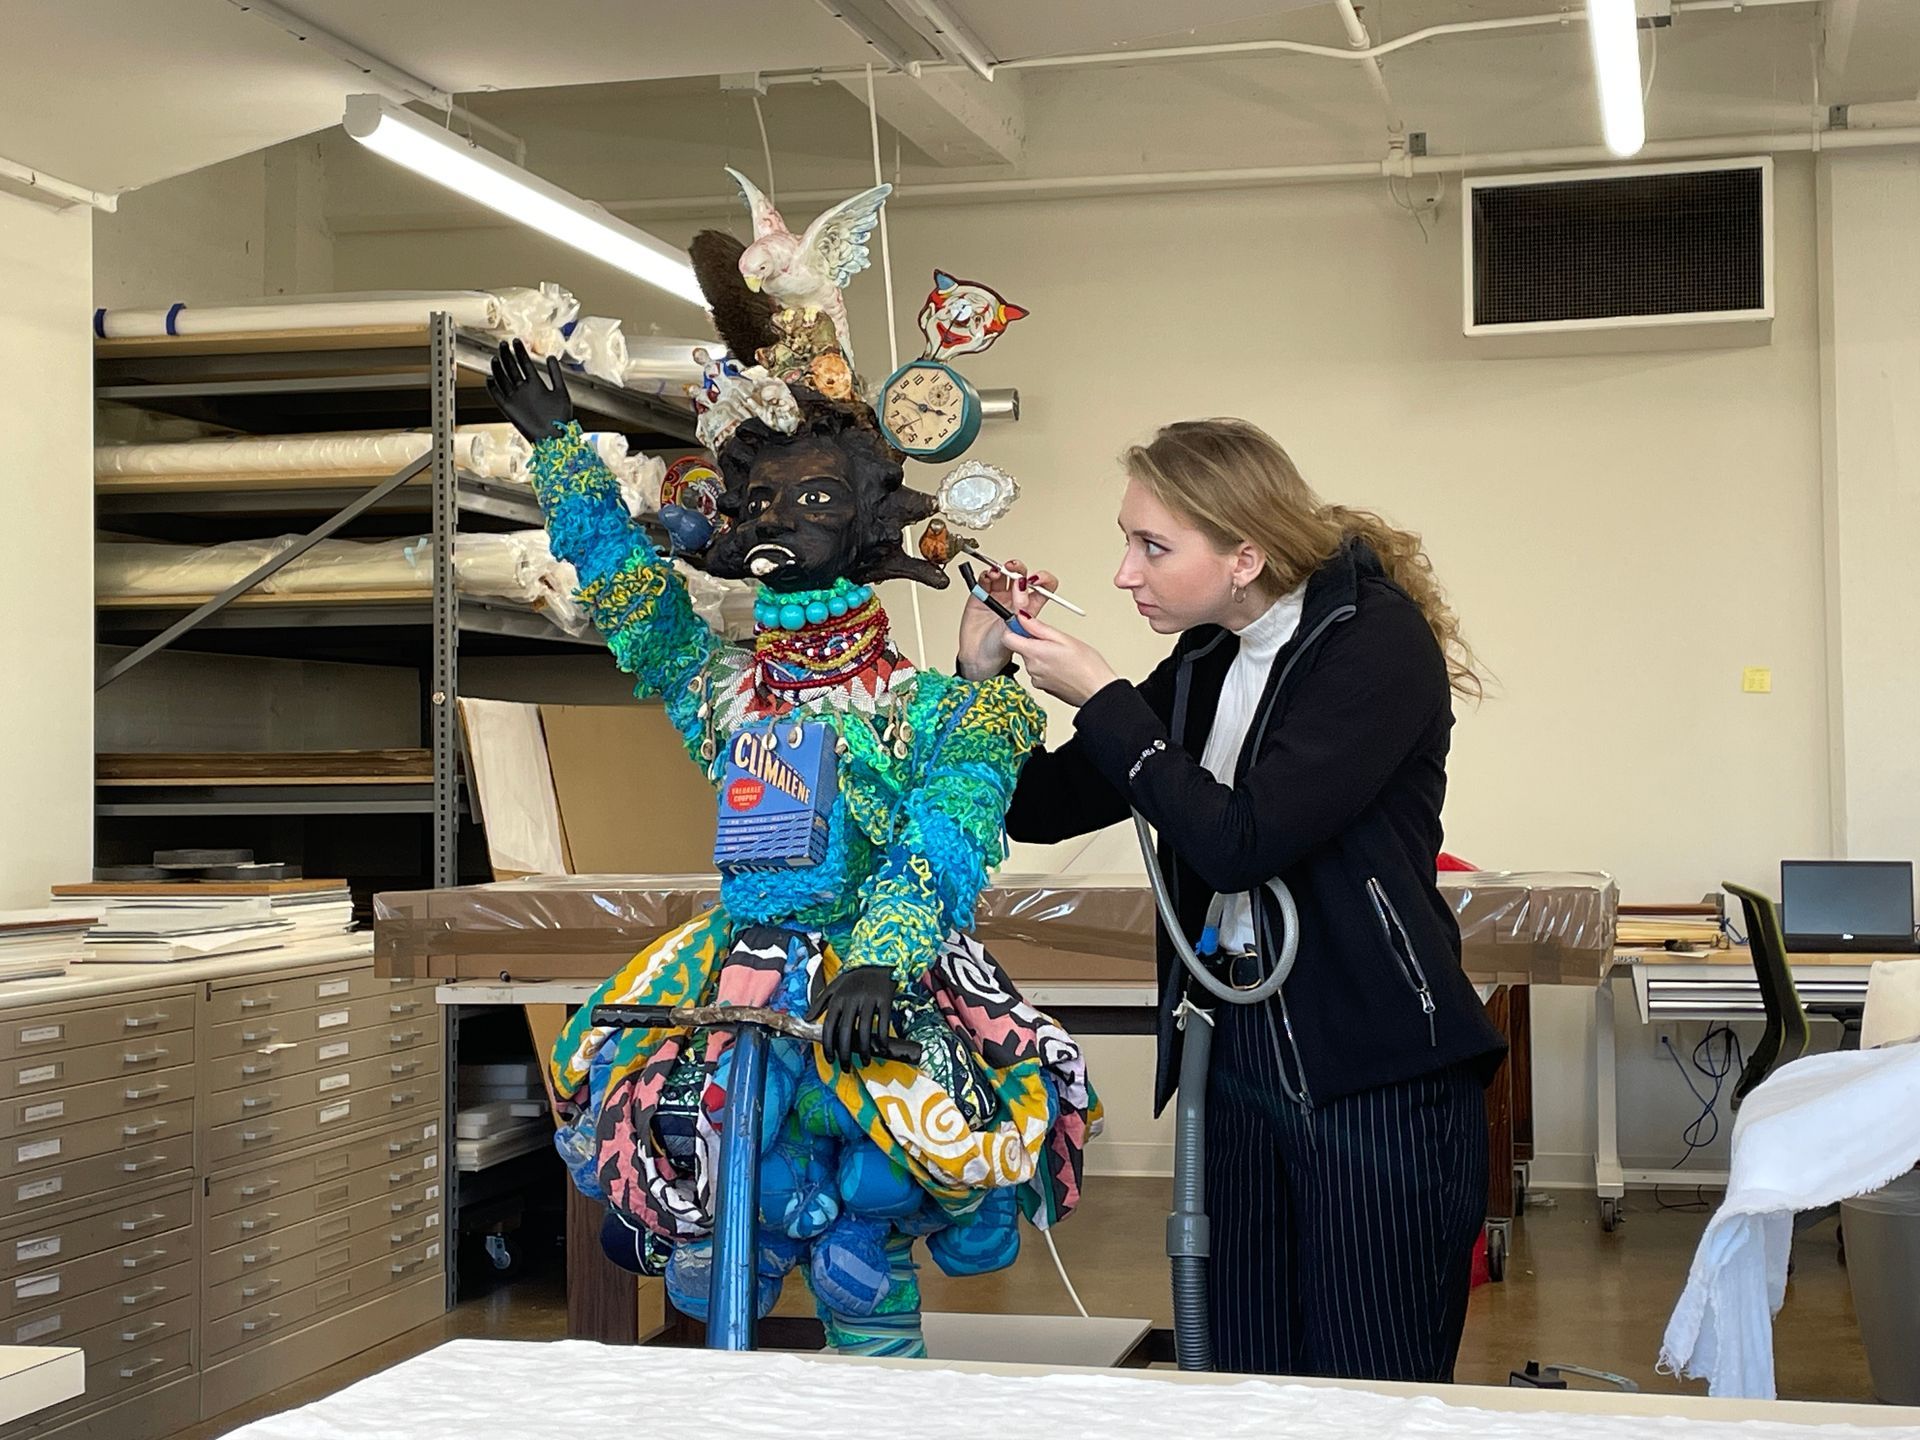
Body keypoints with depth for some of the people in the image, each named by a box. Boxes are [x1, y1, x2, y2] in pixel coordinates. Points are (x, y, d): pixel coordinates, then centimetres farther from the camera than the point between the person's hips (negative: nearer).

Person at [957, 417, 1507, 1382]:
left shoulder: (1374, 639, -12)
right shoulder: (1208, 660, 10)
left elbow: (1238, 841, -20)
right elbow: (1041, 807, 15)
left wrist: (1101, 701, -12)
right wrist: (985, 670, 0)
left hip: (1377, 1079, -7)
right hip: (1240, 1060, 7)